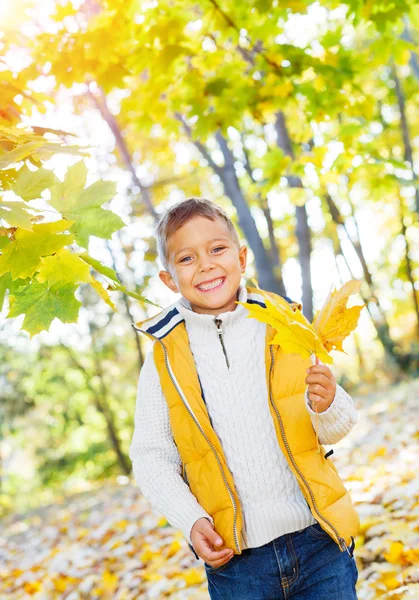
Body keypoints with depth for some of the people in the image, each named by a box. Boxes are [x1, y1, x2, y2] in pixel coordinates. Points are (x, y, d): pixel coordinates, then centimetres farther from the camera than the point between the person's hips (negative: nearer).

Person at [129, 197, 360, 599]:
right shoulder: (164, 358, -4)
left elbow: (337, 428, 5)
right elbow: (151, 456, 0)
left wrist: (327, 405, -16)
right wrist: (191, 520, -13)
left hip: (318, 540, 1)